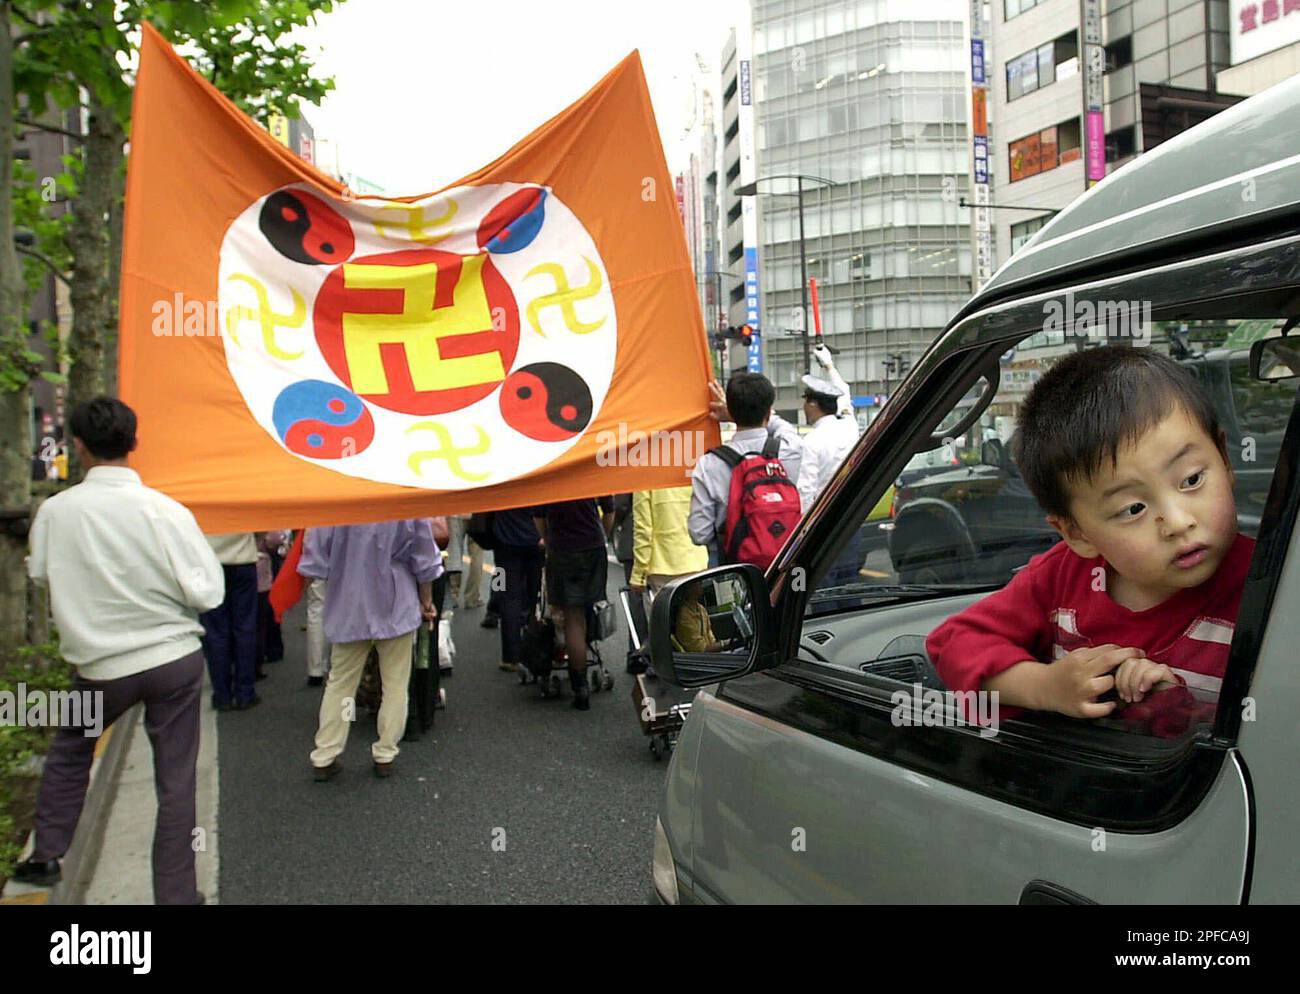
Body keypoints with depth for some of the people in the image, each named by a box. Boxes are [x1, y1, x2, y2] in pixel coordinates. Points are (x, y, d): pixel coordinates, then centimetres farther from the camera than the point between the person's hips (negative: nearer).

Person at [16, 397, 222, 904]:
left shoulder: (54, 511, -9)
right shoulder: (166, 511, -16)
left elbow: (40, 575, 9)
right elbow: (207, 592, -13)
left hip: (101, 667, 2)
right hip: (174, 659, -1)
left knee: (69, 750, 30)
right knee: (175, 783, 8)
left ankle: (46, 855, 35)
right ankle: (175, 893, 17)